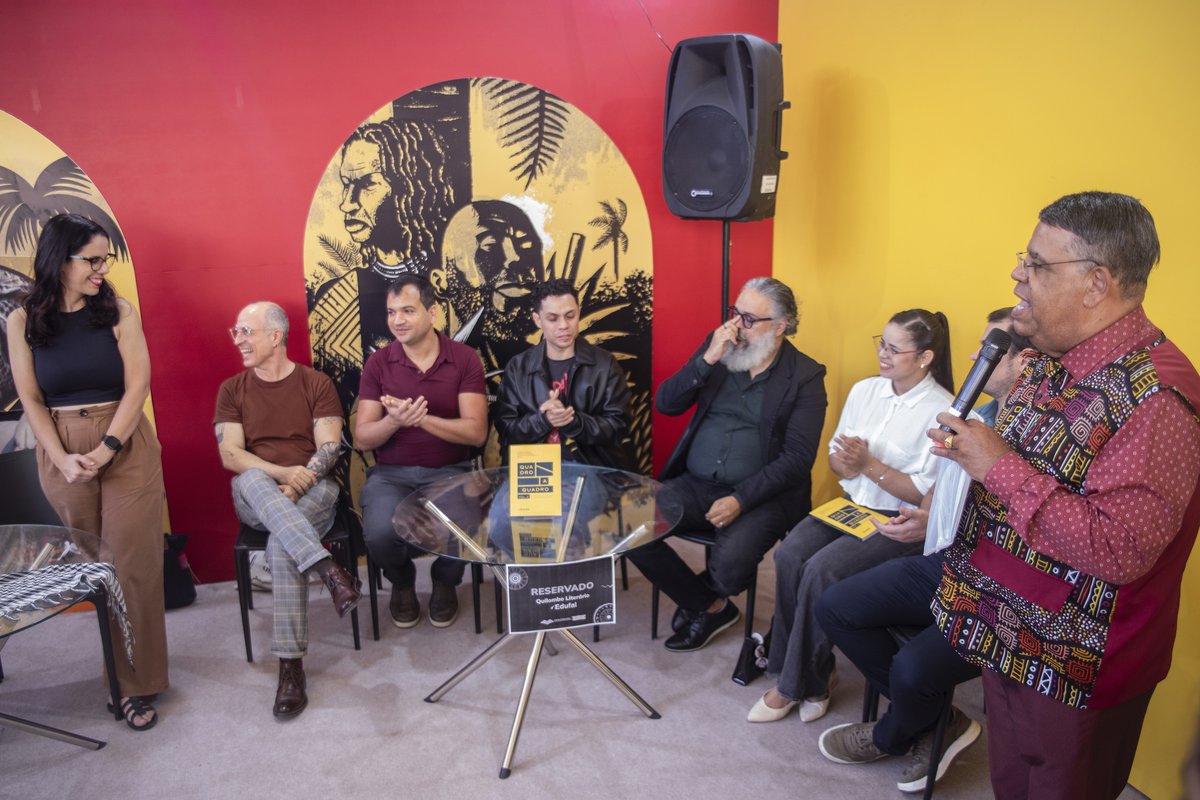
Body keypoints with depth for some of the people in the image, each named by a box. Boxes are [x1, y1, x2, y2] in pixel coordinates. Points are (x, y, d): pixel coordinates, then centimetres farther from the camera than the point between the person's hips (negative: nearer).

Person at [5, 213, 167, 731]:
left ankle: (138, 683, 8)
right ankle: (114, 673, 20)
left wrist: (106, 448, -15)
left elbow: (137, 385, -6)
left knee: (132, 567, -1)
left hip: (126, 450, -1)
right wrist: (62, 459, -12)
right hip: (62, 457, 1)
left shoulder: (119, 312, -2)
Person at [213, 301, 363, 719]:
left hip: (314, 492, -1)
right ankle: (328, 570, -46)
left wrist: (303, 478, -23)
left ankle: (291, 665, -28)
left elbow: (329, 448, -4)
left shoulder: (316, 384, 6)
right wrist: (283, 473, -18)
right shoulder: (232, 390, 11)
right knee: (252, 480, -36)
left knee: (281, 545, -34)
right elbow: (230, 456, -2)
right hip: (256, 496, 2)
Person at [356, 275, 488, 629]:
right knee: (380, 533, -28)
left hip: (450, 471, -1)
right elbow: (362, 438, -1)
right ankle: (402, 582, 11)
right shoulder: (378, 364, 0)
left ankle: (445, 582, 10)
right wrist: (394, 420, -23)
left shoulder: (465, 359, -4)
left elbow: (476, 432, -10)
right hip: (391, 474, 1)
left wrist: (423, 418, -24)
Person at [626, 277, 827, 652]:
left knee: (729, 565, -31)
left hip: (760, 495, -4)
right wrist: (707, 359, -13)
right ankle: (712, 607, 4)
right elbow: (665, 403, 0)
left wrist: (741, 500, -20)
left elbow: (797, 458, -11)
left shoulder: (805, 377, -4)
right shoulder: (717, 347, 7)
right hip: (695, 484, 5)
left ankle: (699, 596, 11)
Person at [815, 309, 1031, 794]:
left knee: (912, 668, -26)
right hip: (939, 566, 9)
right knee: (834, 607, 1)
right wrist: (924, 513, -2)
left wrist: (938, 526, -26)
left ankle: (890, 738, 14)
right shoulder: (975, 417, 6)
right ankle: (936, 721, 12)